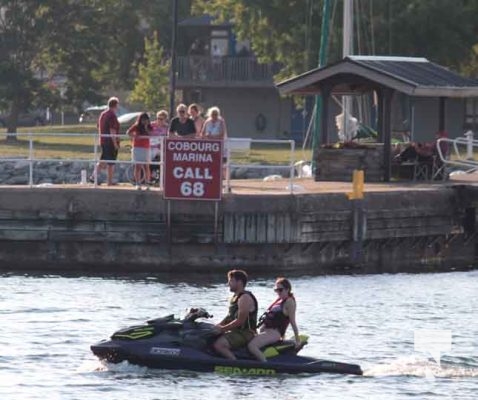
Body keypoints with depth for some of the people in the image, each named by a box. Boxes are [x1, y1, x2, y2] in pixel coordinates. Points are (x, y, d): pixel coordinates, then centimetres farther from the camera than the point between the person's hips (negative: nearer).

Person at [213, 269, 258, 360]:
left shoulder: (245, 298, -16)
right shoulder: (235, 298, 18)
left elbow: (240, 321, -21)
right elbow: (229, 317, 22)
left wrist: (222, 329, -17)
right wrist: (217, 326, 7)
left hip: (245, 333, -11)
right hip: (235, 331, 11)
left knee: (218, 344, -31)